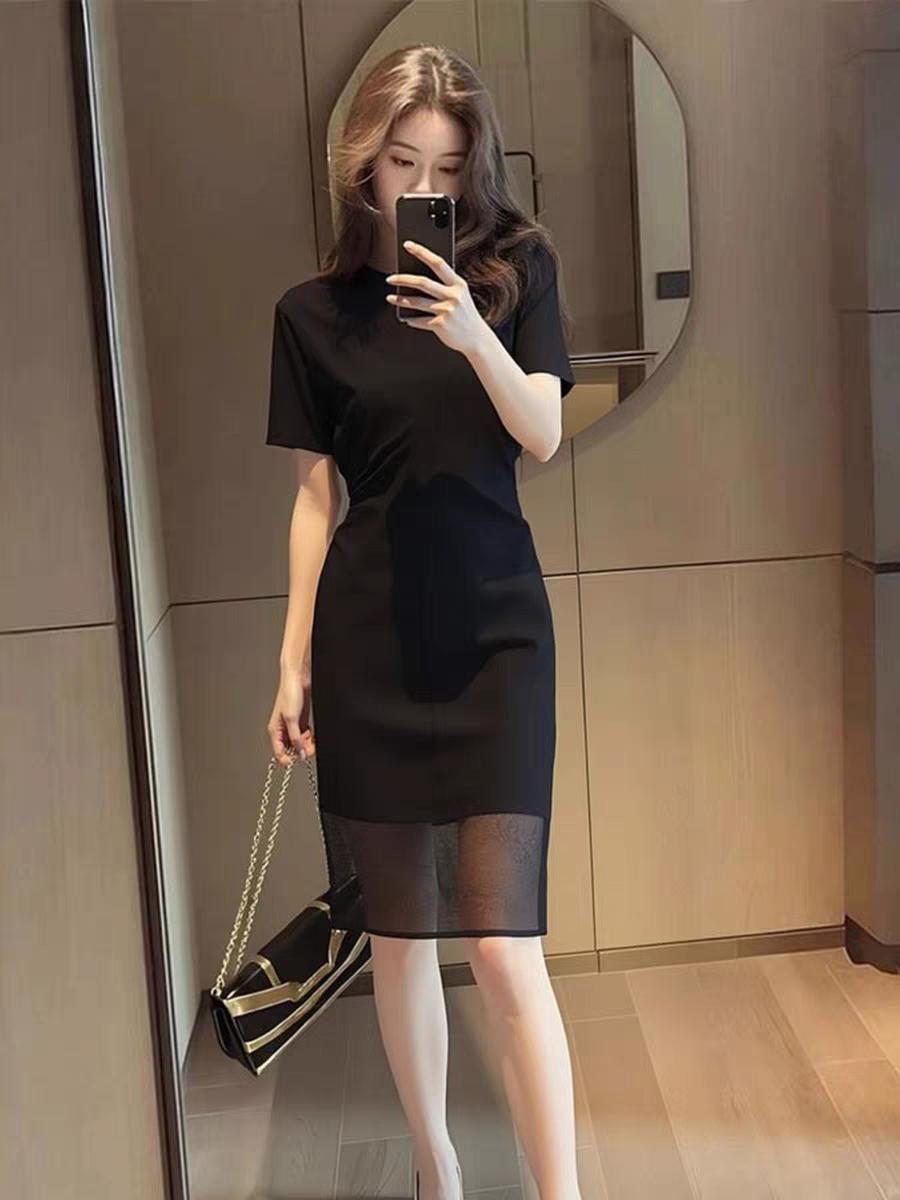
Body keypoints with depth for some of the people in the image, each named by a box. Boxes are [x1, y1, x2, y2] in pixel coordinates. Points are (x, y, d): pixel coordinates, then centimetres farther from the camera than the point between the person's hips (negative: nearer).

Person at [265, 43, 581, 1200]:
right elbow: (314, 496, 6)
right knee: (396, 930, 10)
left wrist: (476, 336, -24)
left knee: (502, 940, -8)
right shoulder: (313, 310, 5)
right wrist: (294, 659, 5)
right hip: (368, 634, 2)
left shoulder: (515, 268, 3)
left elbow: (544, 435, -5)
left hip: (495, 625, -1)